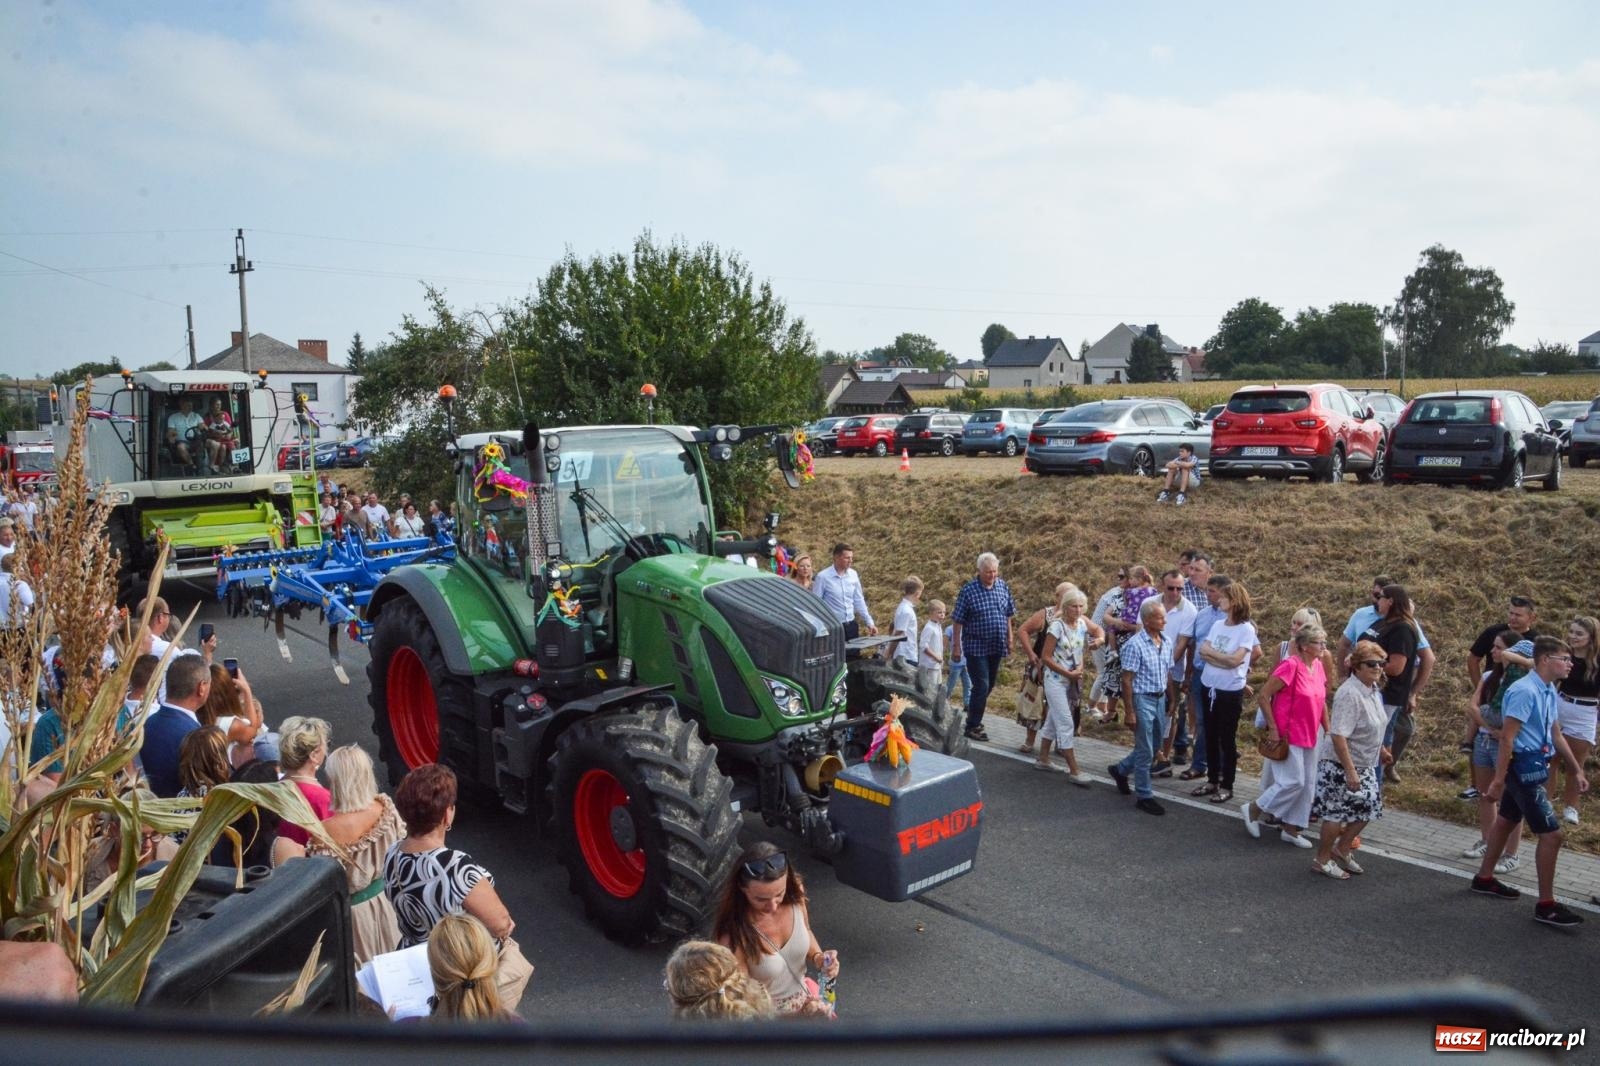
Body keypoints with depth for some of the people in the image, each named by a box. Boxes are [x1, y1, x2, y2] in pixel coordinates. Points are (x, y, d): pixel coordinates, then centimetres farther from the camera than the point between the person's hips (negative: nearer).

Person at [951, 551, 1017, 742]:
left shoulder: (1003, 587, 3)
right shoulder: (968, 590, -12)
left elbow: (1008, 615, 13)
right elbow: (958, 621, -8)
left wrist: (1009, 639, 12)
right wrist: (957, 646, -8)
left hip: (997, 646, 6)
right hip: (976, 647, -5)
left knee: (989, 685, 14)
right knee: (982, 686, -8)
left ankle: (974, 716, 32)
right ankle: (972, 726, 3)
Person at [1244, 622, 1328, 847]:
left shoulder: (1318, 666, 5)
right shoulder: (1290, 665, -19)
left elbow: (1321, 702, 16)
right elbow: (1263, 696, -18)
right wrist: (1273, 728, -16)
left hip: (1310, 736, 8)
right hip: (1288, 736, -8)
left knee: (1308, 784, 10)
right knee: (1293, 781, -7)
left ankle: (1291, 829, 22)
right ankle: (1254, 808, 13)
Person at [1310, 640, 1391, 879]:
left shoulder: (1373, 689, 4)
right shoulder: (1350, 694, -26)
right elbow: (1338, 736, -30)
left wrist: (1380, 749, 30)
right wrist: (1350, 771, -30)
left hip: (1364, 765, 9)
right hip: (1340, 765, -9)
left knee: (1366, 808, 14)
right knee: (1336, 813, 0)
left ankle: (1341, 850, 32)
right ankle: (1322, 859, 17)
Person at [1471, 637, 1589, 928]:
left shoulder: (1549, 691, 6)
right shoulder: (1525, 691, -23)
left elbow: (1555, 734, 18)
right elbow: (1507, 737, -24)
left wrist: (1577, 770, 21)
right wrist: (1498, 780, -23)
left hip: (1534, 767, 10)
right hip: (1524, 768, -10)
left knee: (1506, 821, 21)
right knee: (1551, 834, -6)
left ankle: (1484, 879, 36)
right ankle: (1546, 905, 4)